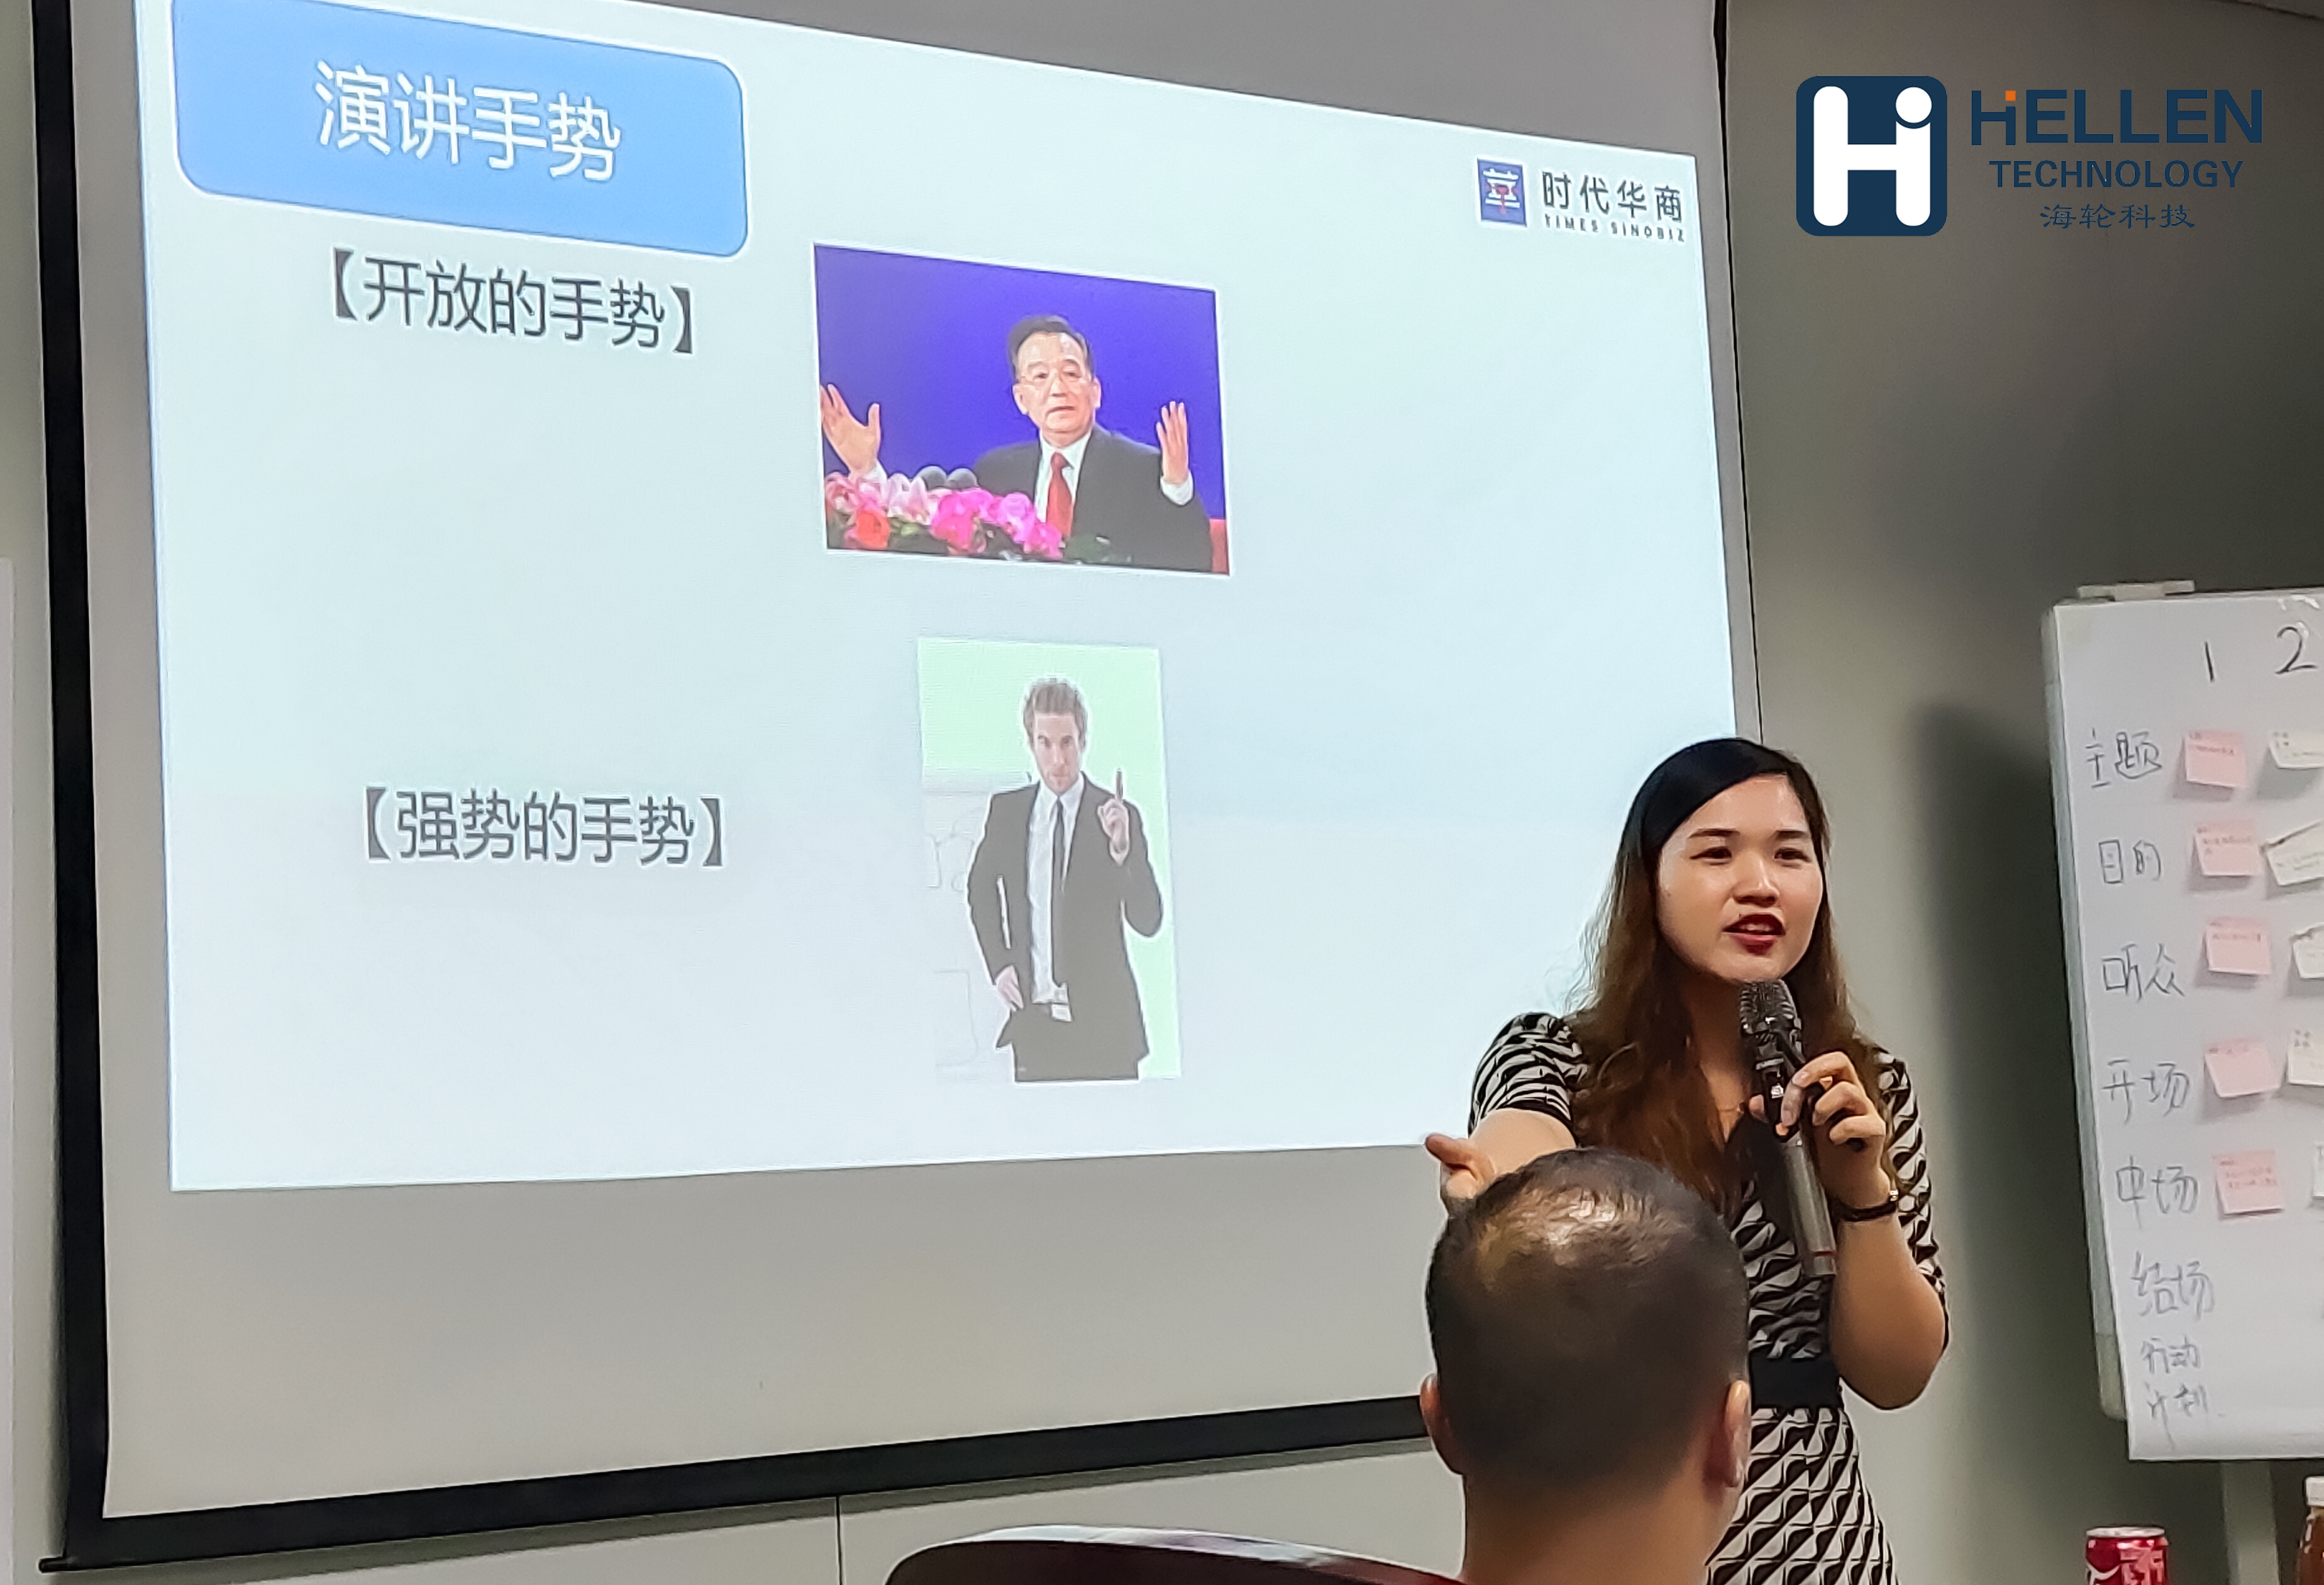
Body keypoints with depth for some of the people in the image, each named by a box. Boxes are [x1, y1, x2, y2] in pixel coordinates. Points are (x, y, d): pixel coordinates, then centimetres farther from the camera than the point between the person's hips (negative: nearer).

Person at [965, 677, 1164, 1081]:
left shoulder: (1119, 815, -5)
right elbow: (981, 888, 23)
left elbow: (1148, 922, -8)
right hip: (1032, 1015, 2)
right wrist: (998, 963, 10)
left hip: (1103, 1022, -2)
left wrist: (1122, 850, -24)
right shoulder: (1006, 810, 5)